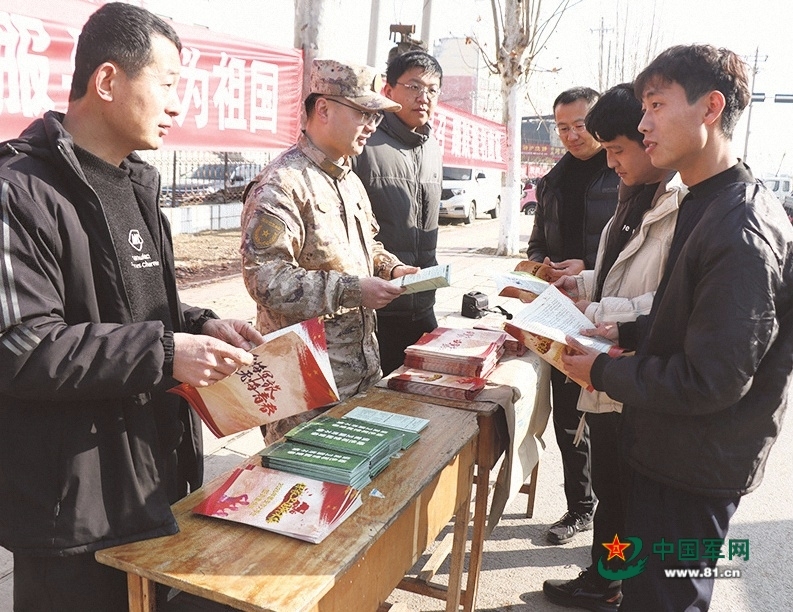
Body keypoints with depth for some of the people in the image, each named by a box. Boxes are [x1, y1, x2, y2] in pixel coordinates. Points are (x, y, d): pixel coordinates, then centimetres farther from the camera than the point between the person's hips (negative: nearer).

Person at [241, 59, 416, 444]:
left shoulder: (350, 180, 15)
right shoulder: (281, 184, -16)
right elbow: (265, 278, -24)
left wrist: (391, 268, 7)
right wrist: (353, 291, -25)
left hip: (362, 365, 9)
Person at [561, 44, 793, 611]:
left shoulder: (743, 233, -26)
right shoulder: (705, 202, 6)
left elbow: (711, 381, -26)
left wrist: (601, 371, -17)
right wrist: (626, 332, 3)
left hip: (695, 470, -9)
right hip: (670, 450, 9)